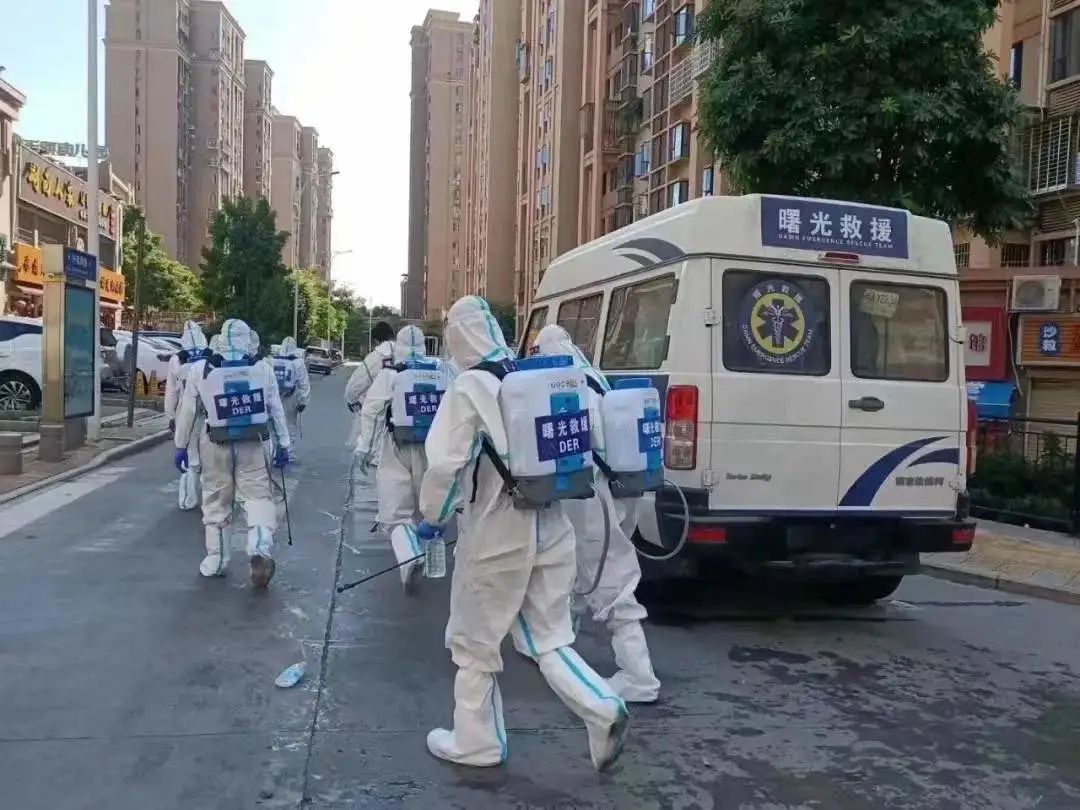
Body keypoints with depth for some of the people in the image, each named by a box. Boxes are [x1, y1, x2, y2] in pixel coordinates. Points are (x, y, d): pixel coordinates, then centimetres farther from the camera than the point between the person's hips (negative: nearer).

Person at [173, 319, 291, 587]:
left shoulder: (200, 370, -5)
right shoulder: (262, 370, -3)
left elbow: (187, 411, 1)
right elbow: (276, 410, 3)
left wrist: (181, 446, 12)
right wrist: (284, 444, 13)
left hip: (216, 445, 1)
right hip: (252, 445, 0)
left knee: (215, 499, 13)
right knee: (258, 495, 5)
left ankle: (215, 560, 22)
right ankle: (261, 547, -19)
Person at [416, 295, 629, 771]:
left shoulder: (469, 389, -13)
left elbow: (445, 463, -17)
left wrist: (432, 517, -1)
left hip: (498, 533, -6)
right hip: (551, 527, 6)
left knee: (475, 642, 13)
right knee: (549, 638, 17)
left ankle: (476, 743, 26)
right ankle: (602, 710, -1)